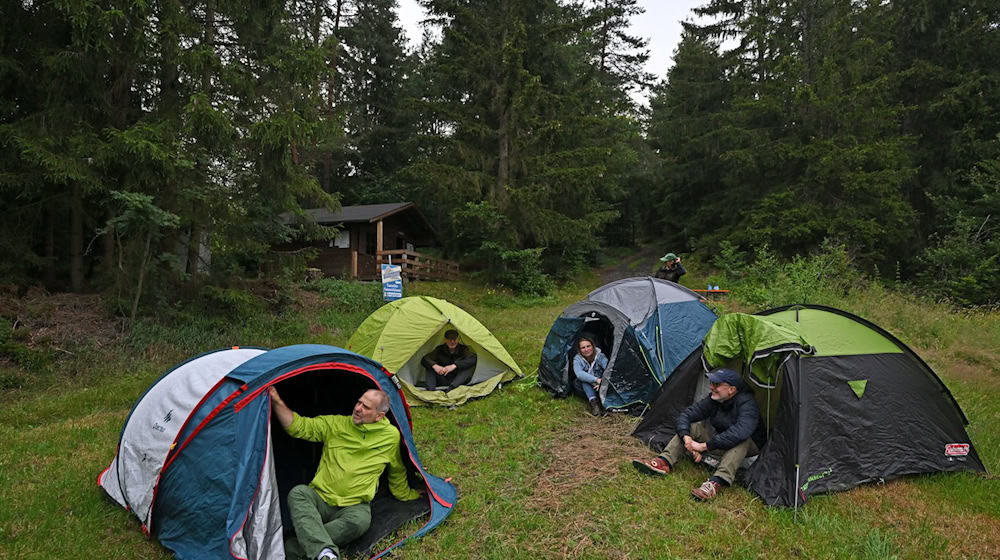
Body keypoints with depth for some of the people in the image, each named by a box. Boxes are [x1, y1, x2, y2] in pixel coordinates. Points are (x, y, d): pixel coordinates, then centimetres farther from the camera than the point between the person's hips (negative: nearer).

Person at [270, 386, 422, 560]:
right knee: (298, 493, -29)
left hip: (355, 506, -1)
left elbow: (397, 473, 18)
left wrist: (407, 494, 27)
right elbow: (298, 427, 2)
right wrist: (277, 402, -9)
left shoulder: (391, 436, 1)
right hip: (320, 499, 2)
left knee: (361, 520, -35)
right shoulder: (335, 423, 3)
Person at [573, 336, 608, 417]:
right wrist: (596, 380, -46)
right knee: (584, 378, -33)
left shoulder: (600, 356, -13)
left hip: (601, 387, 0)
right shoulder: (577, 359, -15)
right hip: (586, 387, 0)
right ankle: (593, 402, -38)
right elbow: (579, 373, -35)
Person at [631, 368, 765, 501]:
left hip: (748, 447, -5)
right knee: (693, 426, -13)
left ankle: (715, 483, -49)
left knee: (740, 440, -38)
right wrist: (686, 438, -31)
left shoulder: (747, 403, -28)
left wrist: (704, 445, -42)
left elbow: (740, 431, -45)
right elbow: (685, 415, -9)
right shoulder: (713, 400, -9)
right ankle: (664, 463, -26)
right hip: (722, 445, 6)